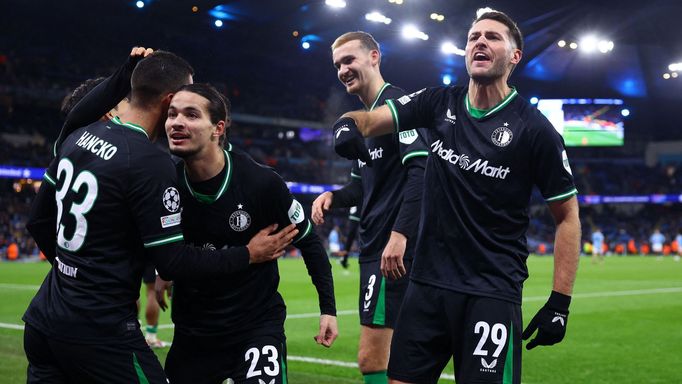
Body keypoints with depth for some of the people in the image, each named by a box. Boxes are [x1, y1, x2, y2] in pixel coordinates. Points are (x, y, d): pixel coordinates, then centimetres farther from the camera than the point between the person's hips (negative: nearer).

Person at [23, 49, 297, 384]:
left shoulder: (77, 138, 7)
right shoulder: (151, 164, -18)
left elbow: (38, 221, 16)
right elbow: (172, 262, -16)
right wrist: (250, 254, -5)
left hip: (44, 319, 8)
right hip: (100, 333, -8)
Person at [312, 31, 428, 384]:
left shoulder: (397, 103, -10)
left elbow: (420, 169, -21)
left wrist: (399, 234, -27)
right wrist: (333, 197, 5)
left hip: (394, 248, -10)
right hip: (374, 246, 10)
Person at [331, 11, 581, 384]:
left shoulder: (533, 128, -7)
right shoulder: (440, 102, 5)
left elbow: (567, 215, -3)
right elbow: (372, 118, 1)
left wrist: (559, 303, -8)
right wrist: (349, 124, -24)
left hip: (492, 294, -4)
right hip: (427, 283, 4)